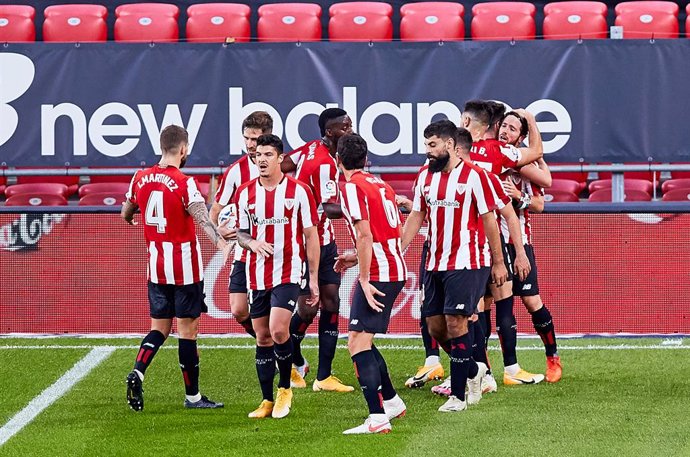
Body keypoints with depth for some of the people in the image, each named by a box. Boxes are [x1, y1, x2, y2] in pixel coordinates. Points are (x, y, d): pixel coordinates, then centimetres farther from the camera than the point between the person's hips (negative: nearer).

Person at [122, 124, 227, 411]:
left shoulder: (140, 179, 3)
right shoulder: (184, 183, -15)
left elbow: (126, 214, 19)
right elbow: (203, 221, -28)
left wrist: (131, 219, 43)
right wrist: (224, 245, -38)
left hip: (156, 269, 5)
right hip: (185, 268, -5)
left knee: (160, 328, 14)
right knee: (187, 330, 3)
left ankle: (137, 373, -10)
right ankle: (192, 396, 10)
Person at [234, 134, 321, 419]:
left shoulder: (299, 191, -2)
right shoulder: (245, 193, 7)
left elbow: (310, 235, 2)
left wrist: (314, 278, 0)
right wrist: (251, 243, -10)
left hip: (288, 274, -4)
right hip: (257, 275, 4)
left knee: (278, 330, -18)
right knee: (262, 337, 6)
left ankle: (285, 388, 3)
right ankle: (267, 400, 14)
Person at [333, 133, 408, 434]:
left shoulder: (352, 186, -11)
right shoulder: (378, 183, 16)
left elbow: (365, 235, -20)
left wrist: (365, 279, -20)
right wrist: (357, 258, 26)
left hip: (378, 272, -9)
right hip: (395, 270, 9)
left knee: (358, 342, -12)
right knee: (362, 339, 22)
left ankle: (378, 418, -22)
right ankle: (392, 402, 30)